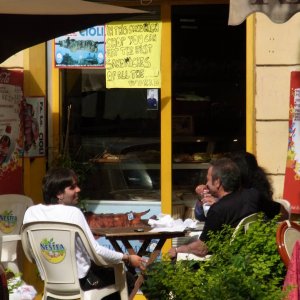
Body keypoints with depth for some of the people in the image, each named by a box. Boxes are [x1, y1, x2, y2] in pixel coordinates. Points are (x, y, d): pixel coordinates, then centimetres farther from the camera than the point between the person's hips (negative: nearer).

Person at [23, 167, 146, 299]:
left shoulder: (31, 212, -4)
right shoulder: (72, 213, -21)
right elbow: (95, 251, -20)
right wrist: (128, 258, -9)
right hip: (80, 281, -7)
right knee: (127, 279, 18)